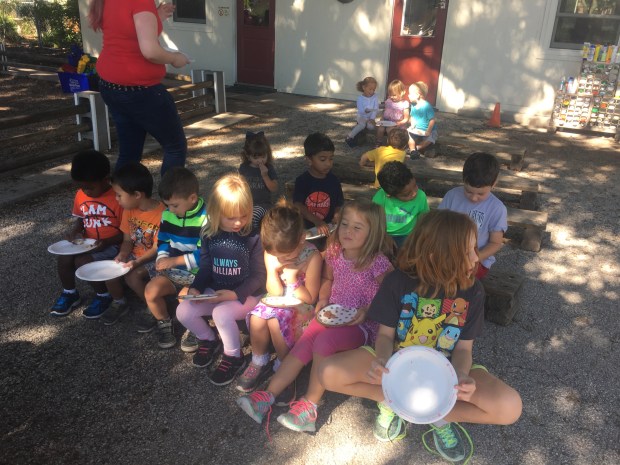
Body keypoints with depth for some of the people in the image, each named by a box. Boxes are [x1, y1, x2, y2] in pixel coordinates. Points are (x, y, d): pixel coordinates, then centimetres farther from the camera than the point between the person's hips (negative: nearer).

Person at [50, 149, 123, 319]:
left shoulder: (118, 198, -19)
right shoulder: (80, 195, 1)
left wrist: (106, 242, -27)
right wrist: (74, 231, -4)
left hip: (111, 245, -6)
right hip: (87, 242, 7)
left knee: (82, 261, -25)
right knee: (63, 258, -14)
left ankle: (104, 296, -1)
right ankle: (70, 293, 14)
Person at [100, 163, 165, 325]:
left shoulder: (161, 214, -24)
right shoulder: (129, 210, -2)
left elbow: (157, 248, -21)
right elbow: (127, 240, 3)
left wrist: (137, 262, -32)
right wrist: (122, 255, -17)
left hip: (153, 259, -7)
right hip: (134, 255, 7)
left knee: (133, 276, -27)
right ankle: (119, 303, 13)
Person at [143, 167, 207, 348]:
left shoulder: (206, 218, -17)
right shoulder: (168, 214, 4)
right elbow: (163, 241, 14)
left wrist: (174, 260, -20)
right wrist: (162, 257, -8)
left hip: (198, 273, -6)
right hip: (173, 271, 6)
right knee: (151, 290, -18)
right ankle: (164, 323, 10)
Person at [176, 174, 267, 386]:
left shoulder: (253, 238, -14)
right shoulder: (210, 235, 0)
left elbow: (258, 275, -13)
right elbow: (205, 267, 8)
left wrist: (235, 294, -25)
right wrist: (196, 287, -11)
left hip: (246, 295, -5)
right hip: (215, 292, 6)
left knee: (221, 313, -33)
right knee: (183, 311, -11)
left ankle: (234, 357, -6)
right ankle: (209, 340, 18)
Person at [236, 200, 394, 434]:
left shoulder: (378, 263, -15)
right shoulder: (334, 254, 1)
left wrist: (367, 311, -20)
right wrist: (323, 299, 2)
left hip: (362, 324, -5)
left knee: (323, 341, -31)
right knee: (302, 346, -17)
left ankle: (310, 405, -17)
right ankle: (268, 396, -13)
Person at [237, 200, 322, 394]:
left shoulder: (312, 256, -22)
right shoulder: (271, 253, -10)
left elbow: (310, 298, -14)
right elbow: (275, 293, -4)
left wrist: (292, 279, -27)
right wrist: (273, 271, -22)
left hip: (301, 306, -4)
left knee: (275, 319, -30)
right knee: (257, 317, -25)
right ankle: (259, 363, -1)